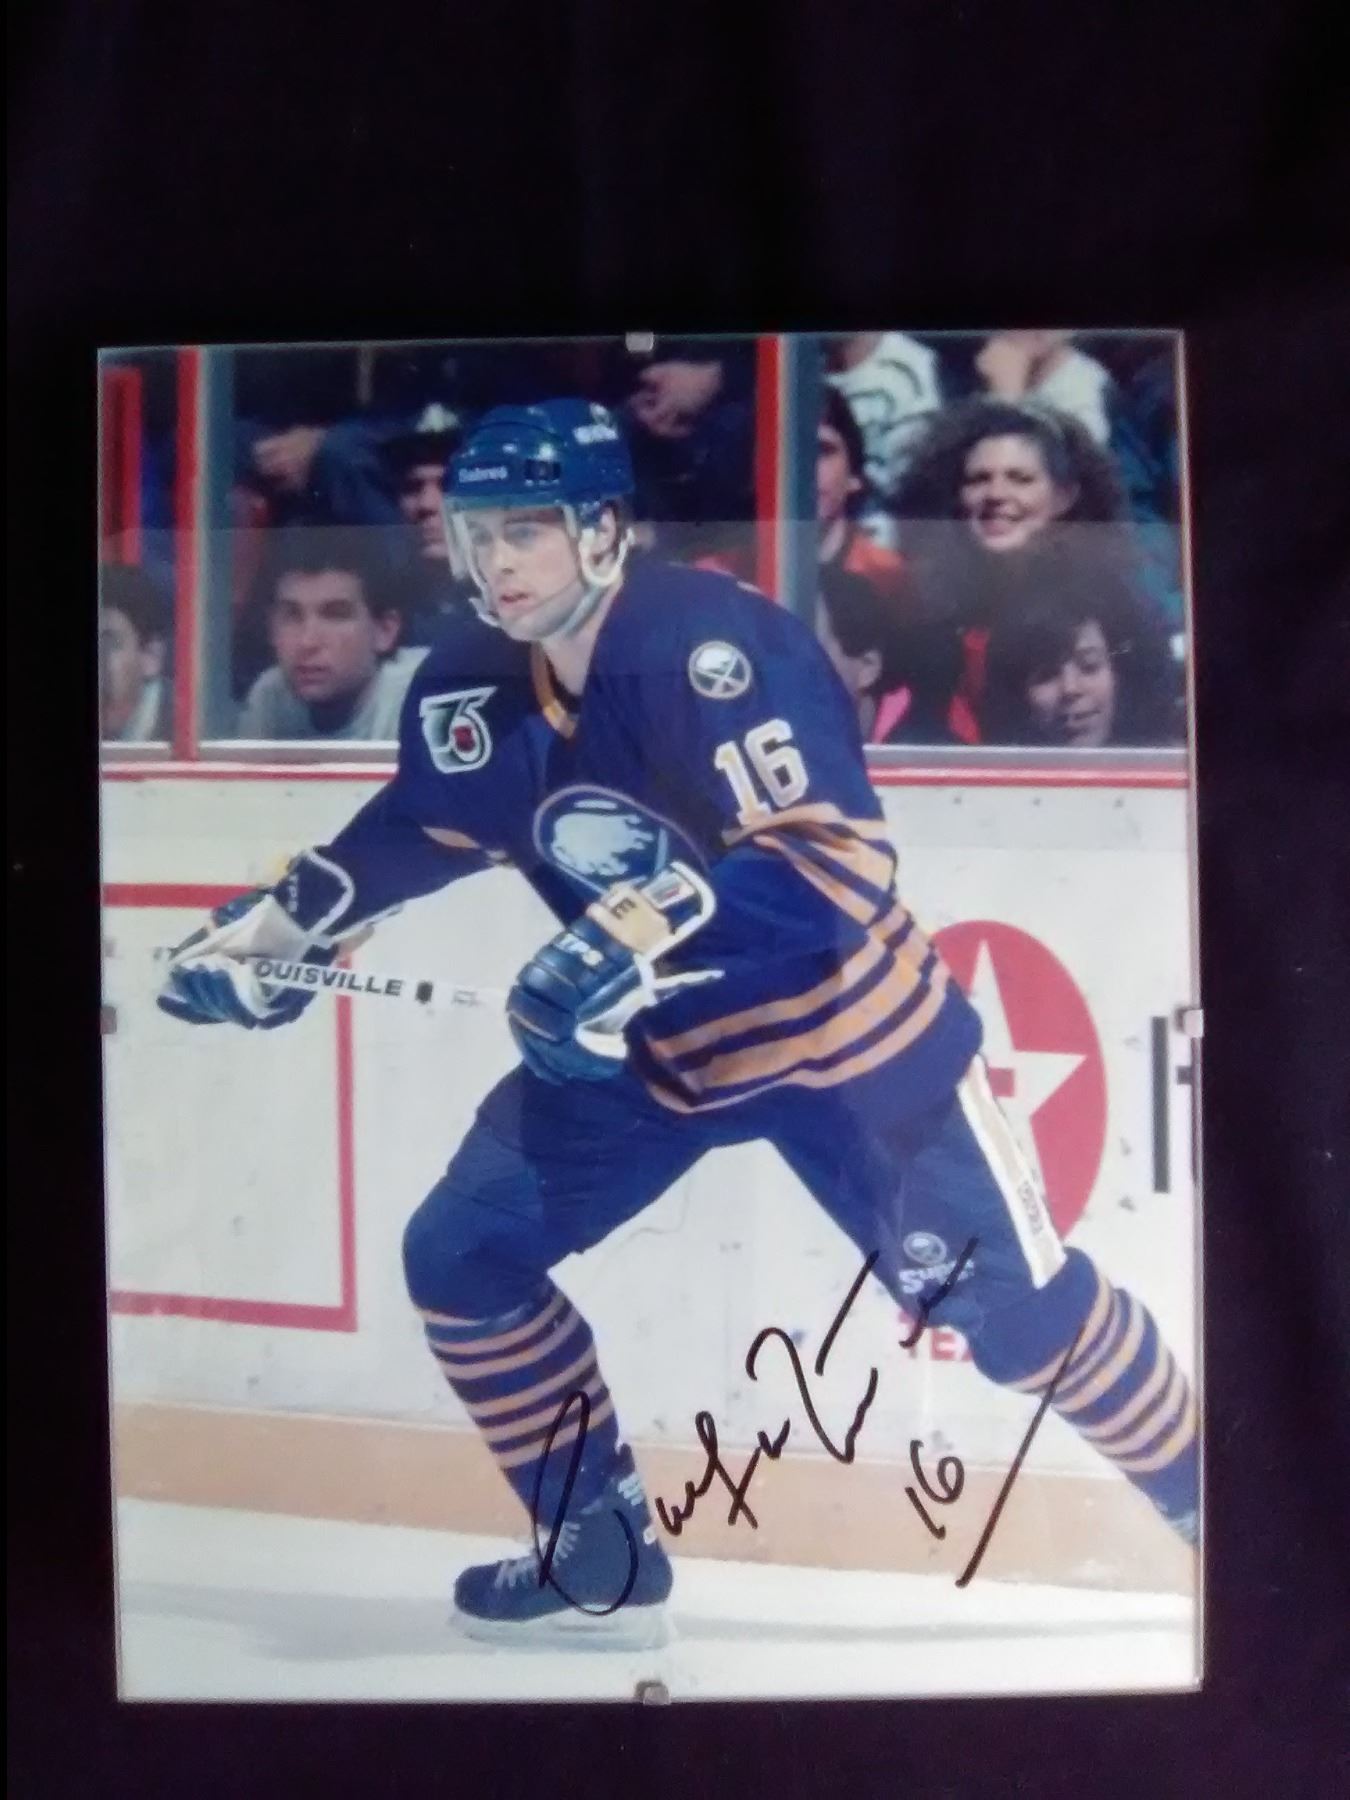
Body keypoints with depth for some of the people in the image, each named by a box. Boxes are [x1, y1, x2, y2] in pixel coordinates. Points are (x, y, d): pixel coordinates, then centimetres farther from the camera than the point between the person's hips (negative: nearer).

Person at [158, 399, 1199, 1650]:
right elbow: (414, 830, 13)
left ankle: (1199, 1498, 32)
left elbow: (838, 859, -33)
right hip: (649, 1045, 6)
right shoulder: (467, 692, -5)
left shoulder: (713, 641, -27)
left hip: (849, 1026, -6)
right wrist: (273, 924, 5)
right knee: (460, 1255, 2)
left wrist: (633, 938, -42)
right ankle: (601, 1558, 19)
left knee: (1017, 1306, 2)